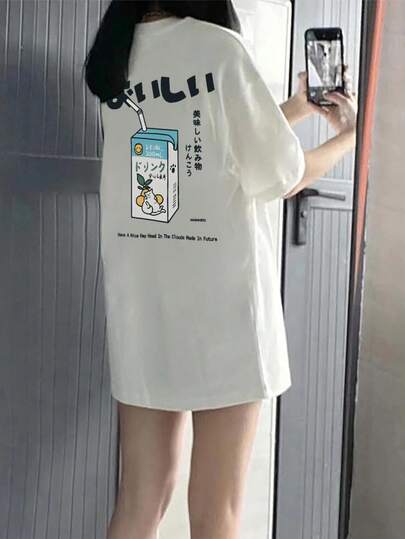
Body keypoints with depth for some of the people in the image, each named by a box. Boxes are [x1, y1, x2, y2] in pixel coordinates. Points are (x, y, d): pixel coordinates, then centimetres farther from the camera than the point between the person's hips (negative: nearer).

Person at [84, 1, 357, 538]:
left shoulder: (115, 55, 8)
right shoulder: (220, 48, -10)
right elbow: (280, 177, -3)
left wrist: (295, 108, 23)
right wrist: (348, 136, 15)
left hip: (138, 299, 6)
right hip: (221, 295, -5)